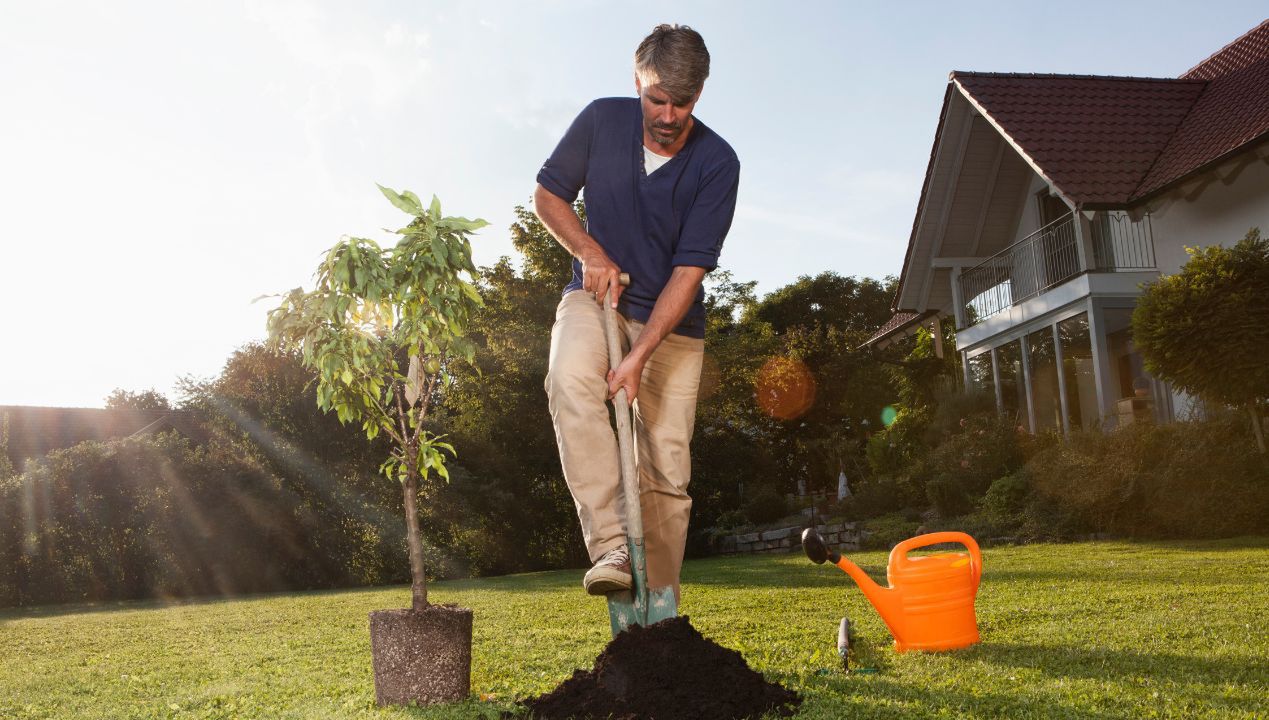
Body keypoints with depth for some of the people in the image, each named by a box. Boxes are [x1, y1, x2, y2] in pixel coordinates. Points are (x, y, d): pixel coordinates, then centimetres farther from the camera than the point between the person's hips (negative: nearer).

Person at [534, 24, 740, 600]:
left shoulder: (717, 163, -14)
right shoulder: (602, 121, -8)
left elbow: (688, 271, -19)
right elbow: (547, 194, 4)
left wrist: (639, 356, -27)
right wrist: (591, 253, -14)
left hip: (673, 322, 0)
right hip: (596, 296, 1)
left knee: (666, 470, -4)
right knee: (571, 377, -34)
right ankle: (611, 546, -35)